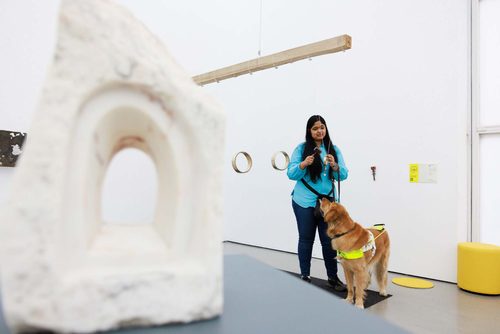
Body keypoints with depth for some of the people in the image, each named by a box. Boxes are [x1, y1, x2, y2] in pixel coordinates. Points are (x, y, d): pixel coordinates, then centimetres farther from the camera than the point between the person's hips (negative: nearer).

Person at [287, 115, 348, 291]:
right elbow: (291, 174, -7)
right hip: (304, 202, -2)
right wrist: (303, 164, -25)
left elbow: (343, 175, 2)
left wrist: (334, 165, -18)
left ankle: (333, 277, 20)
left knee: (329, 240, 6)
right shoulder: (301, 148, -2)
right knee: (306, 239, 8)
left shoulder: (334, 149, 5)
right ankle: (305, 276, 20)